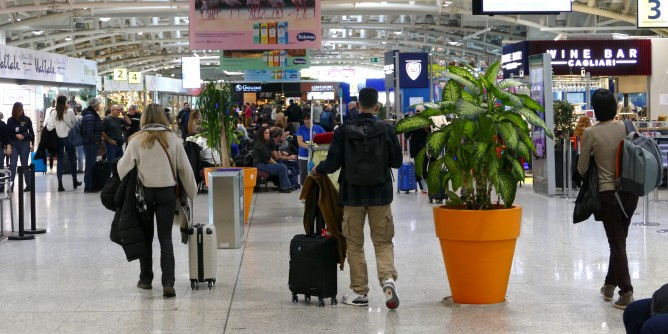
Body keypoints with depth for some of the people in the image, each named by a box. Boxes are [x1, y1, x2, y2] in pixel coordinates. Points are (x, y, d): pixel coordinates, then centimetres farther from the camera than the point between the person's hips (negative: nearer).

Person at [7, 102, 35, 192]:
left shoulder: (27, 119, 0)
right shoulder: (10, 120, 1)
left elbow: (31, 132, 6)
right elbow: (8, 134, 4)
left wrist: (32, 144, 6)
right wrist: (16, 135, -13)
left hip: (25, 144, -1)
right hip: (14, 144, 1)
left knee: (24, 164, 3)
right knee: (12, 165, -5)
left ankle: (29, 185, 11)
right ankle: (10, 185, -6)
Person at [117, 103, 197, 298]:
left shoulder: (137, 140, -5)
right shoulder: (173, 139, -2)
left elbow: (123, 167, -2)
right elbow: (185, 169, 1)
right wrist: (191, 192, 12)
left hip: (144, 192, 0)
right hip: (167, 192, 0)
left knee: (146, 236, 14)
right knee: (165, 238, 2)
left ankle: (145, 279, 23)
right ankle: (168, 282, -9)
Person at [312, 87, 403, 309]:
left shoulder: (343, 130, -8)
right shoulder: (386, 129, -5)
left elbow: (332, 164, -6)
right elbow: (397, 162, 0)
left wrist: (317, 170, 14)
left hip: (353, 194, 0)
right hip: (380, 194, 1)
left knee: (355, 244, 11)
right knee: (383, 241, 8)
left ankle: (360, 292, 14)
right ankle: (388, 278, -17)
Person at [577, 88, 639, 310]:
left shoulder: (591, 133, -10)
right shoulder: (626, 127, -1)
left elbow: (581, 169, -3)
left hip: (608, 193, -4)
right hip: (630, 191, 4)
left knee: (617, 243, 2)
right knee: (619, 240, 18)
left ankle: (626, 294, -4)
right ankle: (610, 285, 30)